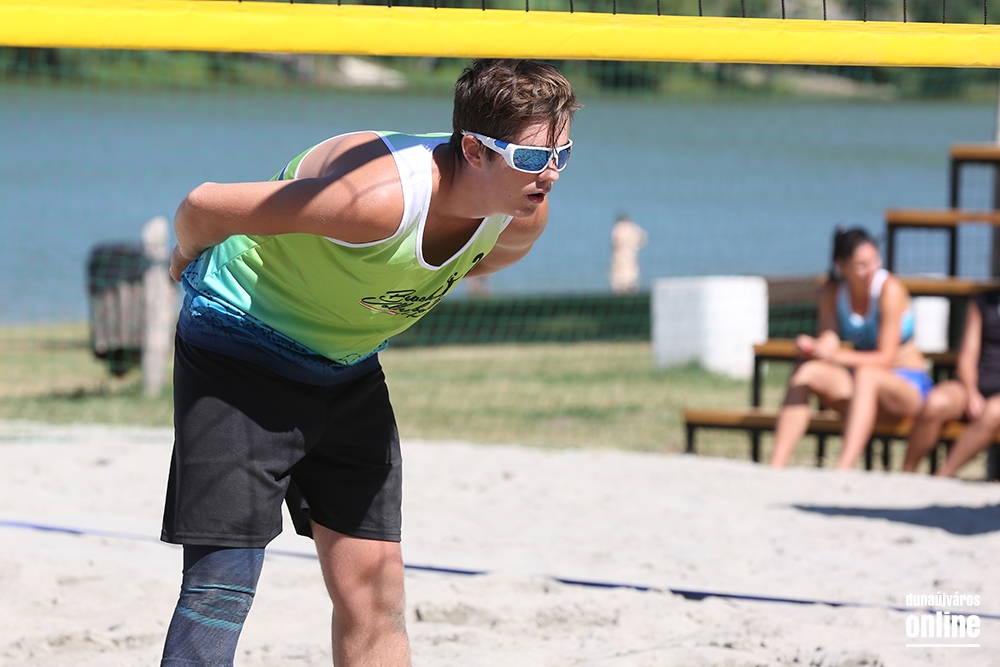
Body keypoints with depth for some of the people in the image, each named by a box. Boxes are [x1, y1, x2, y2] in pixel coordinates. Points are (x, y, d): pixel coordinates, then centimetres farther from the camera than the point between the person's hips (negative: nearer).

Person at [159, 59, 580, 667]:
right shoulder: (381, 197, -37)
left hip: (349, 366, 7)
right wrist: (190, 261, -7)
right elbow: (204, 206, -27)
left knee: (376, 591, 4)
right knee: (225, 582, -15)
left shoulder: (525, 218, -13)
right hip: (240, 349, -7)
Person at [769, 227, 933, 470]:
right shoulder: (832, 292, 0)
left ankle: (843, 470, -55)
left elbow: (885, 358, -19)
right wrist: (811, 347, -31)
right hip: (863, 386, 5)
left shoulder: (889, 289, -16)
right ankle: (776, 466, -33)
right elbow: (828, 343, -7)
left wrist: (837, 356, -32)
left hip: (908, 384, -5)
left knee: (866, 375, -38)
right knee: (807, 372, -22)